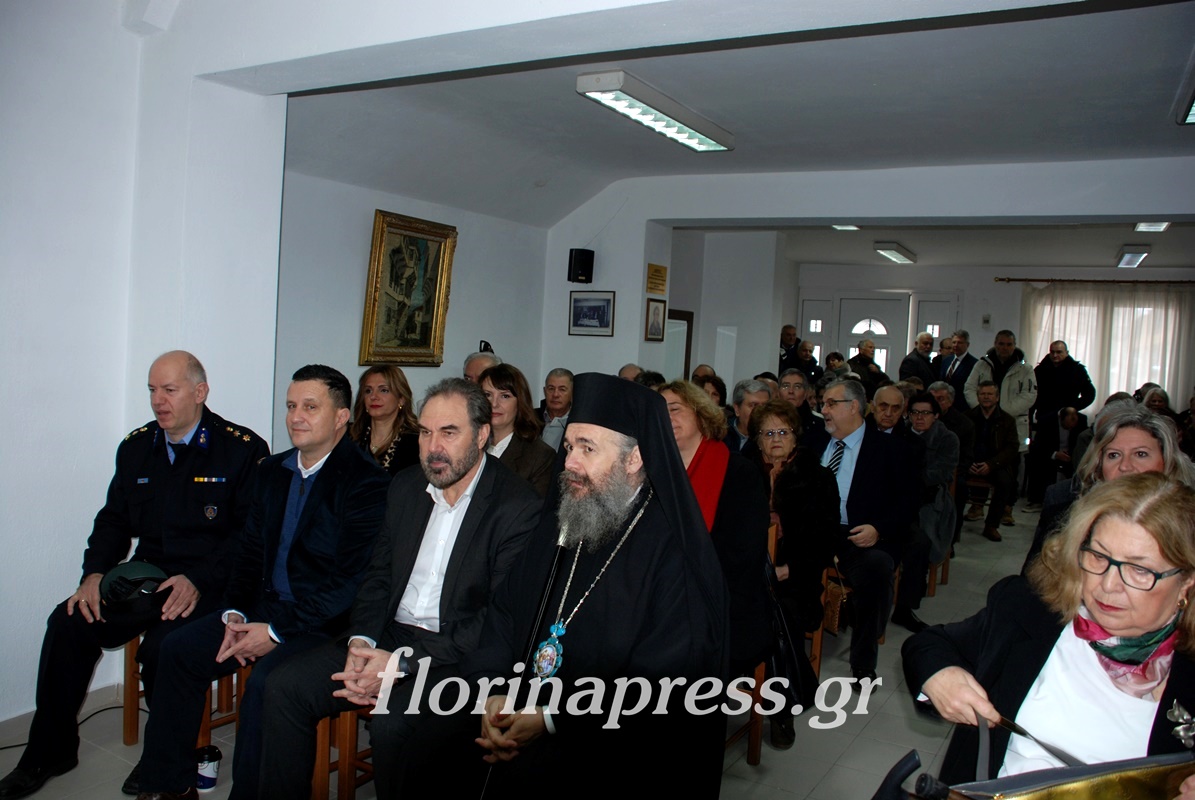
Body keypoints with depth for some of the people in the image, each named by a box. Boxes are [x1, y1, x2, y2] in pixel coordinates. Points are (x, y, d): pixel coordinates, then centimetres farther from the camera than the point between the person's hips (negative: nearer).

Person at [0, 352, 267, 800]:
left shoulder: (244, 449, -7)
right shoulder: (136, 447, 13)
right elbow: (114, 520, 17)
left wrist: (198, 580, -21)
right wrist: (94, 573, -2)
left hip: (210, 587, -6)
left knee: (165, 645, -30)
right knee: (68, 623, -14)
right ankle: (50, 751, 7)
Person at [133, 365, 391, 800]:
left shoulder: (367, 481, -16)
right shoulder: (272, 471, 11)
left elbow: (351, 581, -20)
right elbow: (250, 550, 15)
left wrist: (277, 631, -18)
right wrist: (234, 613, -1)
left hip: (326, 622, -8)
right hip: (265, 607, 8)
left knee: (265, 681, -28)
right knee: (179, 649, -1)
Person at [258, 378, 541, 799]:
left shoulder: (519, 507, -14)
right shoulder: (405, 487, 9)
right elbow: (378, 576, 14)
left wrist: (405, 662, -20)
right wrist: (361, 642, -6)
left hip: (457, 654, -6)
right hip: (390, 635, 7)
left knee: (391, 725, -29)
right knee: (284, 686, -8)